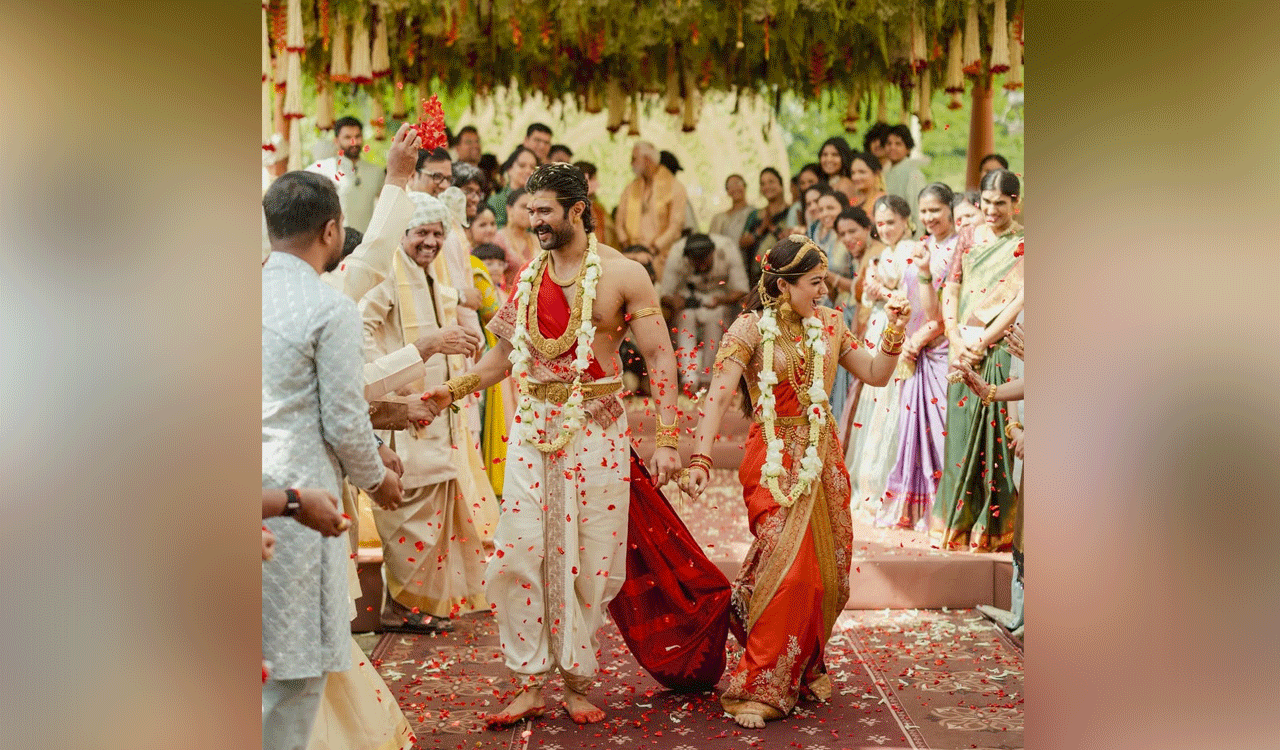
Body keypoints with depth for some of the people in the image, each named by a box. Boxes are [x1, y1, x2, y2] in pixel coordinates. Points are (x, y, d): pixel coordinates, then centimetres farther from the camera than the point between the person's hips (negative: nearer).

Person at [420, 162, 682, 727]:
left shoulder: (621, 274, -4)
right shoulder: (528, 276, 10)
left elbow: (660, 357, -4)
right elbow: (504, 355, 18)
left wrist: (666, 438, -11)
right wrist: (452, 390, 4)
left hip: (595, 428, -4)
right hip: (533, 427, 4)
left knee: (587, 560, 2)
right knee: (517, 555, -2)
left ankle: (577, 683, 16)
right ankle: (530, 683, 9)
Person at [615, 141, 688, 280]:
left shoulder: (674, 187, 2)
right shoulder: (630, 189, 18)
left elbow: (677, 224, -5)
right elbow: (619, 221, 14)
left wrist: (656, 246, -15)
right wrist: (624, 240, -6)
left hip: (661, 254, -3)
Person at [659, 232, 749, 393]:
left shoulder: (727, 249, -26)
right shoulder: (676, 255, -25)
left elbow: (741, 290, -23)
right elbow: (664, 294, -21)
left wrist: (720, 300, -42)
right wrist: (674, 301, -44)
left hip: (720, 294, -1)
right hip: (688, 294, 1)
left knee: (714, 317, -33)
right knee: (685, 317, -31)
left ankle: (706, 377, -25)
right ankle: (689, 377, -36)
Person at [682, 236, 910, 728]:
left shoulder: (829, 324, 8)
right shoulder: (751, 328, -8)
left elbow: (876, 375, 11)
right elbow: (719, 394, -18)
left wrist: (895, 332, -5)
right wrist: (701, 458, -29)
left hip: (822, 457, 5)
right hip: (774, 460, -5)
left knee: (826, 569, 8)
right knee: (789, 565, -16)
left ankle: (806, 668, 30)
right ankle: (759, 687, -6)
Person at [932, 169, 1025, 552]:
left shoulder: (1024, 244, 0)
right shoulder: (968, 237, 12)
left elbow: (1020, 299, -9)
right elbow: (950, 292, 10)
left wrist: (983, 339, -14)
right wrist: (956, 339, -4)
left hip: (1004, 352, -3)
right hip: (965, 352, 3)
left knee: (998, 436, -2)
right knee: (962, 433, 4)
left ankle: (995, 530, 7)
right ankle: (956, 525, 13)